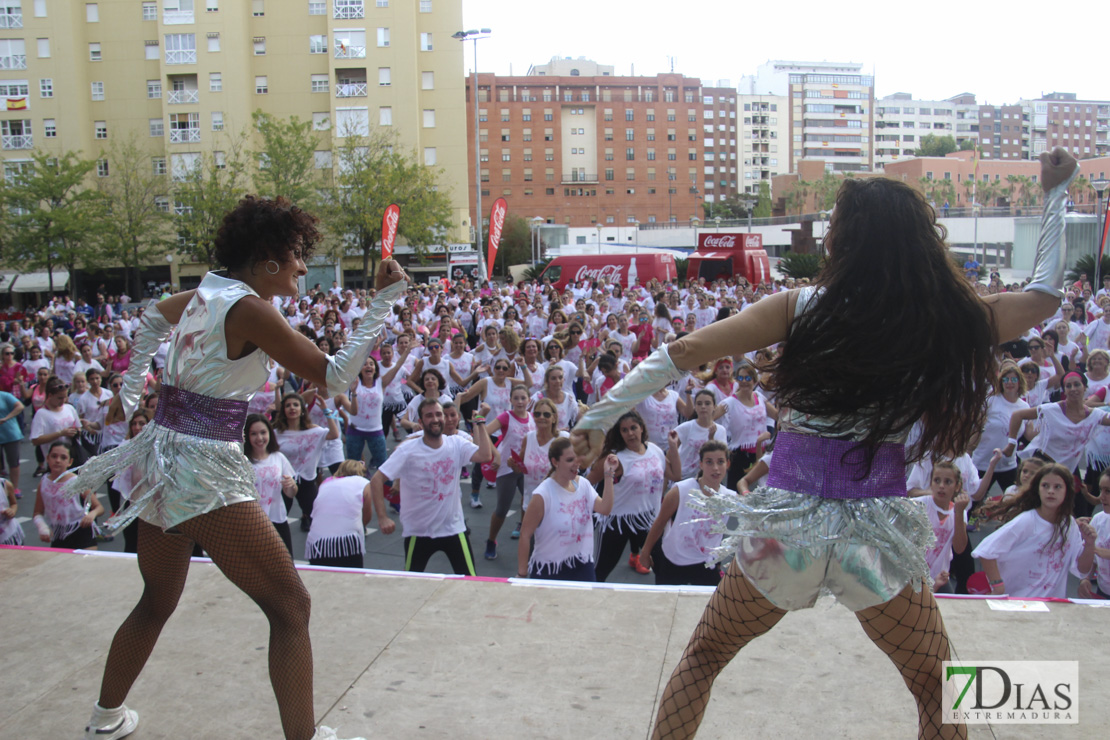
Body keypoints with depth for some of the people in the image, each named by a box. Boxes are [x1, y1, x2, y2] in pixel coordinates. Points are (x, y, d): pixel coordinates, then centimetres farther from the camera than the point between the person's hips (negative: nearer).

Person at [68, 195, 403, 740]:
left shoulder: (205, 294, 10)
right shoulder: (251, 308, -16)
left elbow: (154, 314, 33)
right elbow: (334, 376, -16)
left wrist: (132, 386, 35)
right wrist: (383, 302, -14)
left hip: (159, 457, 10)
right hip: (204, 468, -9)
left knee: (157, 602, 27)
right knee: (290, 605, -4)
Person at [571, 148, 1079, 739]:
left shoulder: (803, 308, -6)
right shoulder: (949, 320, -2)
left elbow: (686, 351, -8)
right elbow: (1045, 294, 16)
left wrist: (601, 414, 0)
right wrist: (1056, 192, 26)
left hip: (785, 522, 0)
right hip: (876, 528, 1)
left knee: (702, 656, 22)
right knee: (937, 690, 24)